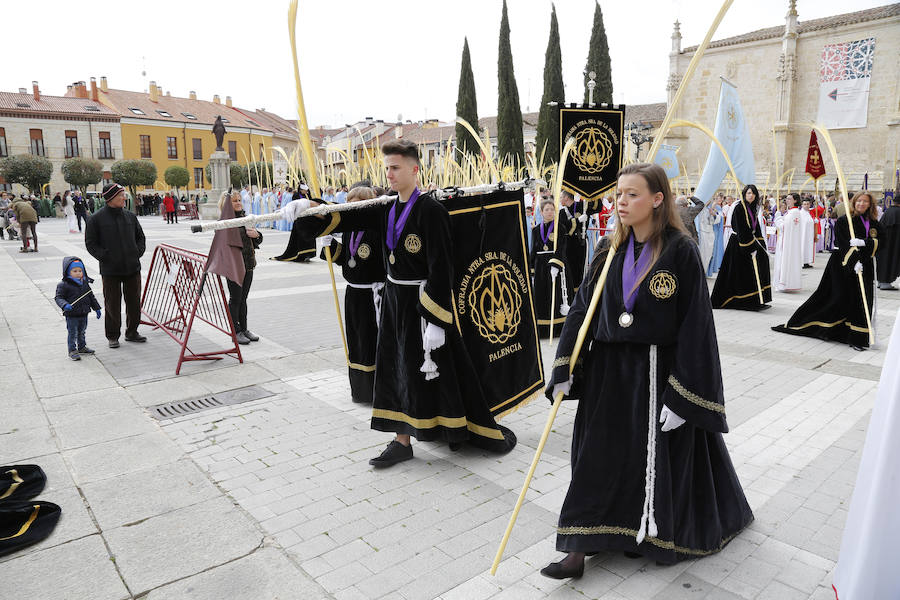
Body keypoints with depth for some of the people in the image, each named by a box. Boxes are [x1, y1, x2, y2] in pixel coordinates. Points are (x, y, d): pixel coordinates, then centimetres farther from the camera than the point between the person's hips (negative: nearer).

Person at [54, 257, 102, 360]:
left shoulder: (85, 283, 8)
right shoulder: (64, 285, -10)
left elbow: (91, 297, 17)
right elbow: (58, 297, -12)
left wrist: (97, 308, 17)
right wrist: (65, 305, -32)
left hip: (84, 314, 6)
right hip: (72, 315, -6)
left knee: (81, 332, 20)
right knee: (72, 333, 1)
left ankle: (82, 347, 35)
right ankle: (72, 351, 10)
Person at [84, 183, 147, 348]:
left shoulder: (130, 216, 7)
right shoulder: (97, 218, -4)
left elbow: (140, 237, 19)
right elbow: (90, 243, -1)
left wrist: (138, 252, 6)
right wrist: (104, 257, -10)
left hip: (133, 268, 4)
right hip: (110, 270, -4)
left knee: (134, 302, 10)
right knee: (112, 304, 4)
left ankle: (132, 332, 24)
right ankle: (112, 336, 16)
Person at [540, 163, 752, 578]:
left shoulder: (680, 250, -11)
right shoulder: (611, 250, 4)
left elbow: (695, 323, -13)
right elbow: (582, 308, 5)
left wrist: (682, 395, -16)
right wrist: (563, 372, -1)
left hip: (659, 372, -4)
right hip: (609, 371, 5)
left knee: (659, 459, 12)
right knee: (598, 457, 7)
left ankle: (652, 536, 37)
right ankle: (579, 548, 16)